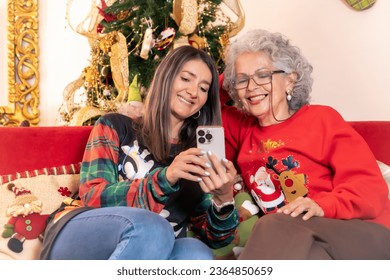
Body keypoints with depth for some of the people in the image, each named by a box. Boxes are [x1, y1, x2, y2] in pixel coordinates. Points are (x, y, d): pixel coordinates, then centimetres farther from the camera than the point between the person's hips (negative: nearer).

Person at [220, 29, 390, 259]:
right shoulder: (241, 130, 19)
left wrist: (322, 206, -23)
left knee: (275, 228, -32)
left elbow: (369, 185, -4)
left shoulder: (321, 117, 4)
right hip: (288, 240, 3)